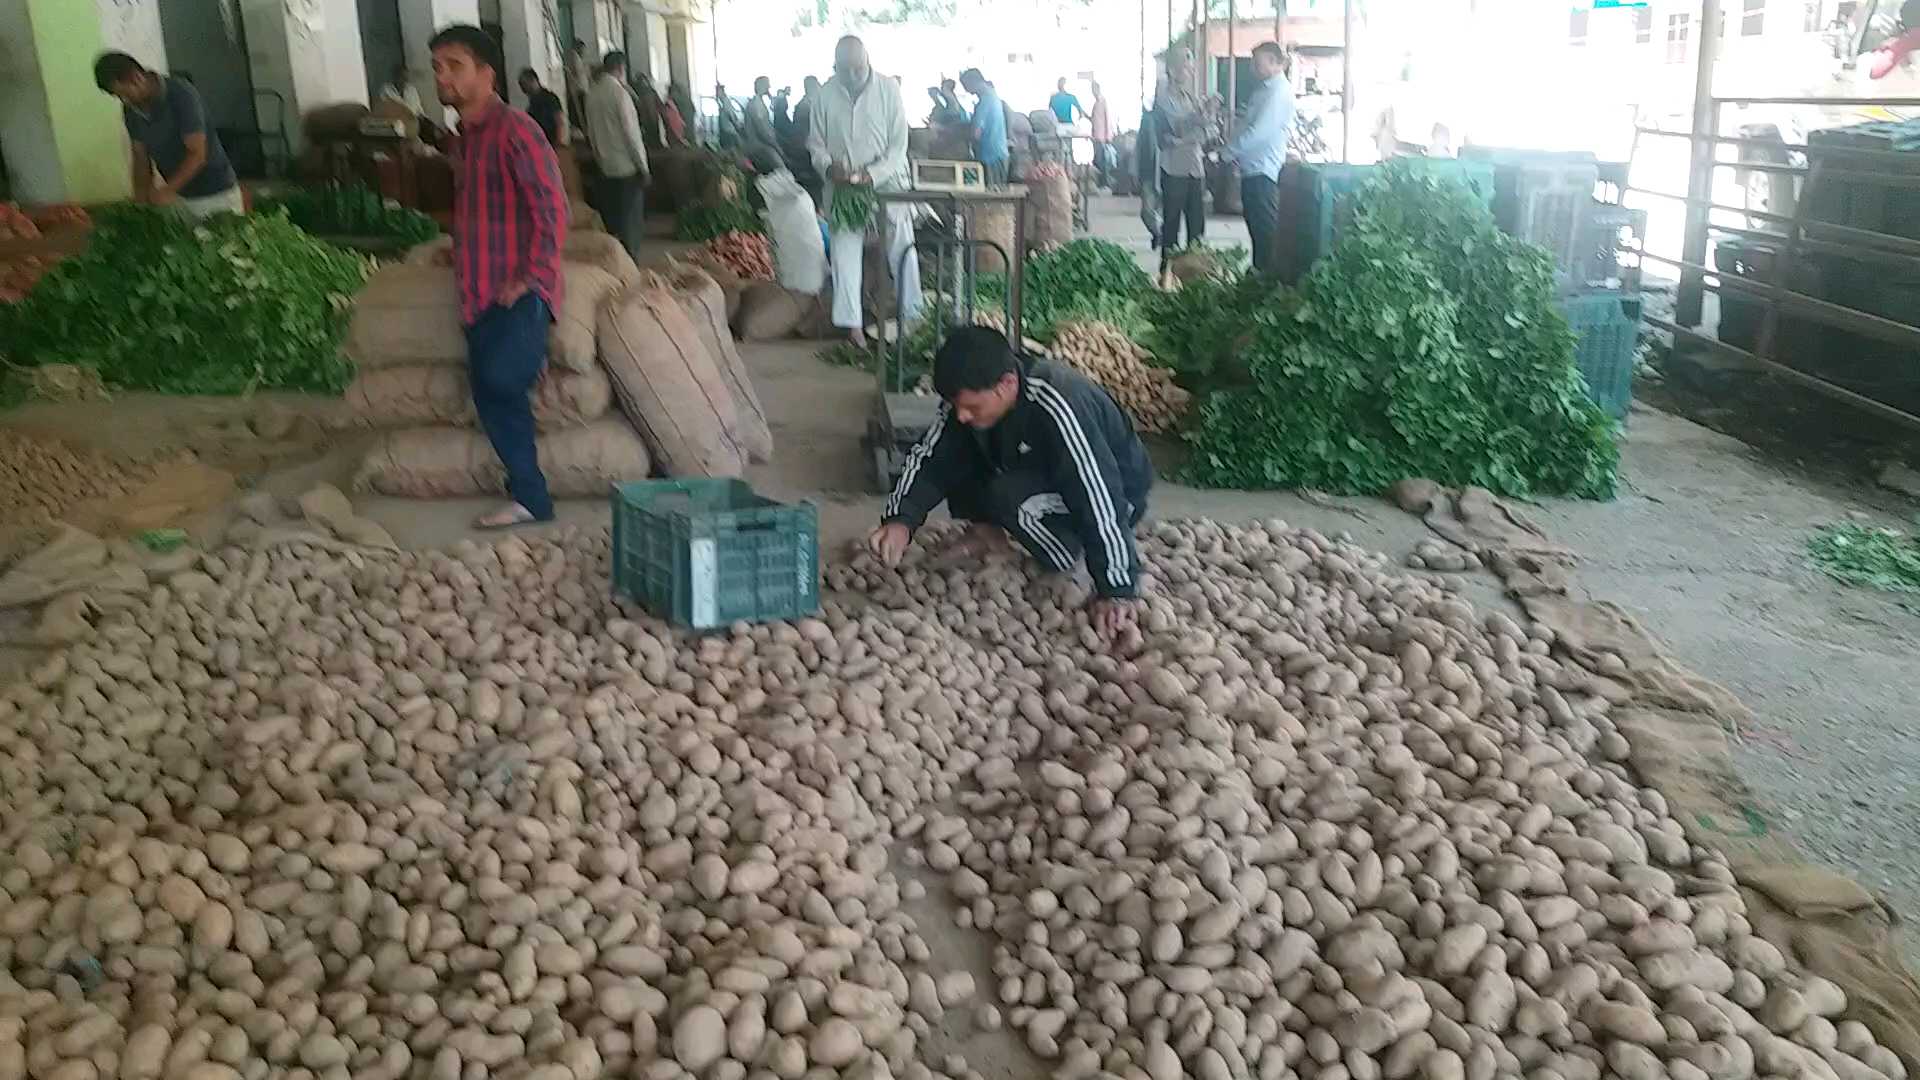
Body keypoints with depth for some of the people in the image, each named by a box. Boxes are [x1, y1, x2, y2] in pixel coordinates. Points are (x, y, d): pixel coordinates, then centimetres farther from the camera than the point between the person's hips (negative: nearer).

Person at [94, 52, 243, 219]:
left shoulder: (182, 96, -18)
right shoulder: (131, 110, 2)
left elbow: (198, 155, -21)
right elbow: (141, 158, 8)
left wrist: (167, 191, -28)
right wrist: (141, 204, -1)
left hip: (216, 195, -5)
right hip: (180, 197, 5)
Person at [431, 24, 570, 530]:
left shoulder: (514, 130, -12)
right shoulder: (464, 137, 16)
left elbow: (552, 209, -18)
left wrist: (531, 279, -20)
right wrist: (462, 257, 19)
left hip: (519, 293, -9)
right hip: (481, 293, 9)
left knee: (502, 381, -26)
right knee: (492, 397, 6)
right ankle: (530, 499, 14)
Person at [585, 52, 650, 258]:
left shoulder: (592, 93, 4)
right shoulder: (620, 92, -15)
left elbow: (591, 132, 10)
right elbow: (630, 132, -15)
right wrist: (643, 165, -8)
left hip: (605, 167, 6)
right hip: (626, 166, -6)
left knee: (612, 220, 13)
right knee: (631, 220, 0)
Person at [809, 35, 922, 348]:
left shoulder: (888, 90, -8)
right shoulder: (824, 96, -4)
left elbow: (899, 145, -8)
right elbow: (816, 144, 4)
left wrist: (872, 175, -22)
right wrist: (829, 166, -17)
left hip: (887, 181, -1)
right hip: (843, 186, 1)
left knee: (902, 252, 0)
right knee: (845, 253, -3)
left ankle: (912, 317, 12)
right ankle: (852, 324, 1)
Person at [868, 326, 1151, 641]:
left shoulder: (1057, 409, -38)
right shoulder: (968, 395, -17)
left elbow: (1099, 500, -38)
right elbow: (931, 458, -11)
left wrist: (1117, 590, -38)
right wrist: (901, 520, -29)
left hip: (1117, 494, -6)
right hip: (1038, 472, 7)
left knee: (1010, 497, -33)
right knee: (953, 456, -13)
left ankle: (1069, 553, -9)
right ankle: (987, 531, 7)